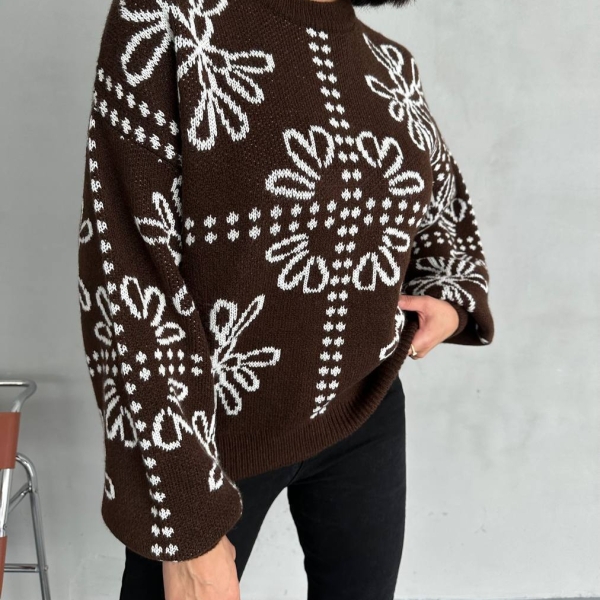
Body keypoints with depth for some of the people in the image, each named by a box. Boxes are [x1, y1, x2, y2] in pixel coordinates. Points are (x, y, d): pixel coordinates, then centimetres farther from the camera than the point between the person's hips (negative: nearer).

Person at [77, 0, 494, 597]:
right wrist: (187, 524, -19)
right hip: (205, 435, -4)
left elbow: (447, 215, 19)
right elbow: (128, 277, -19)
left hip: (364, 421, 5)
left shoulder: (393, 66, 2)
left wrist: (454, 302, -3)